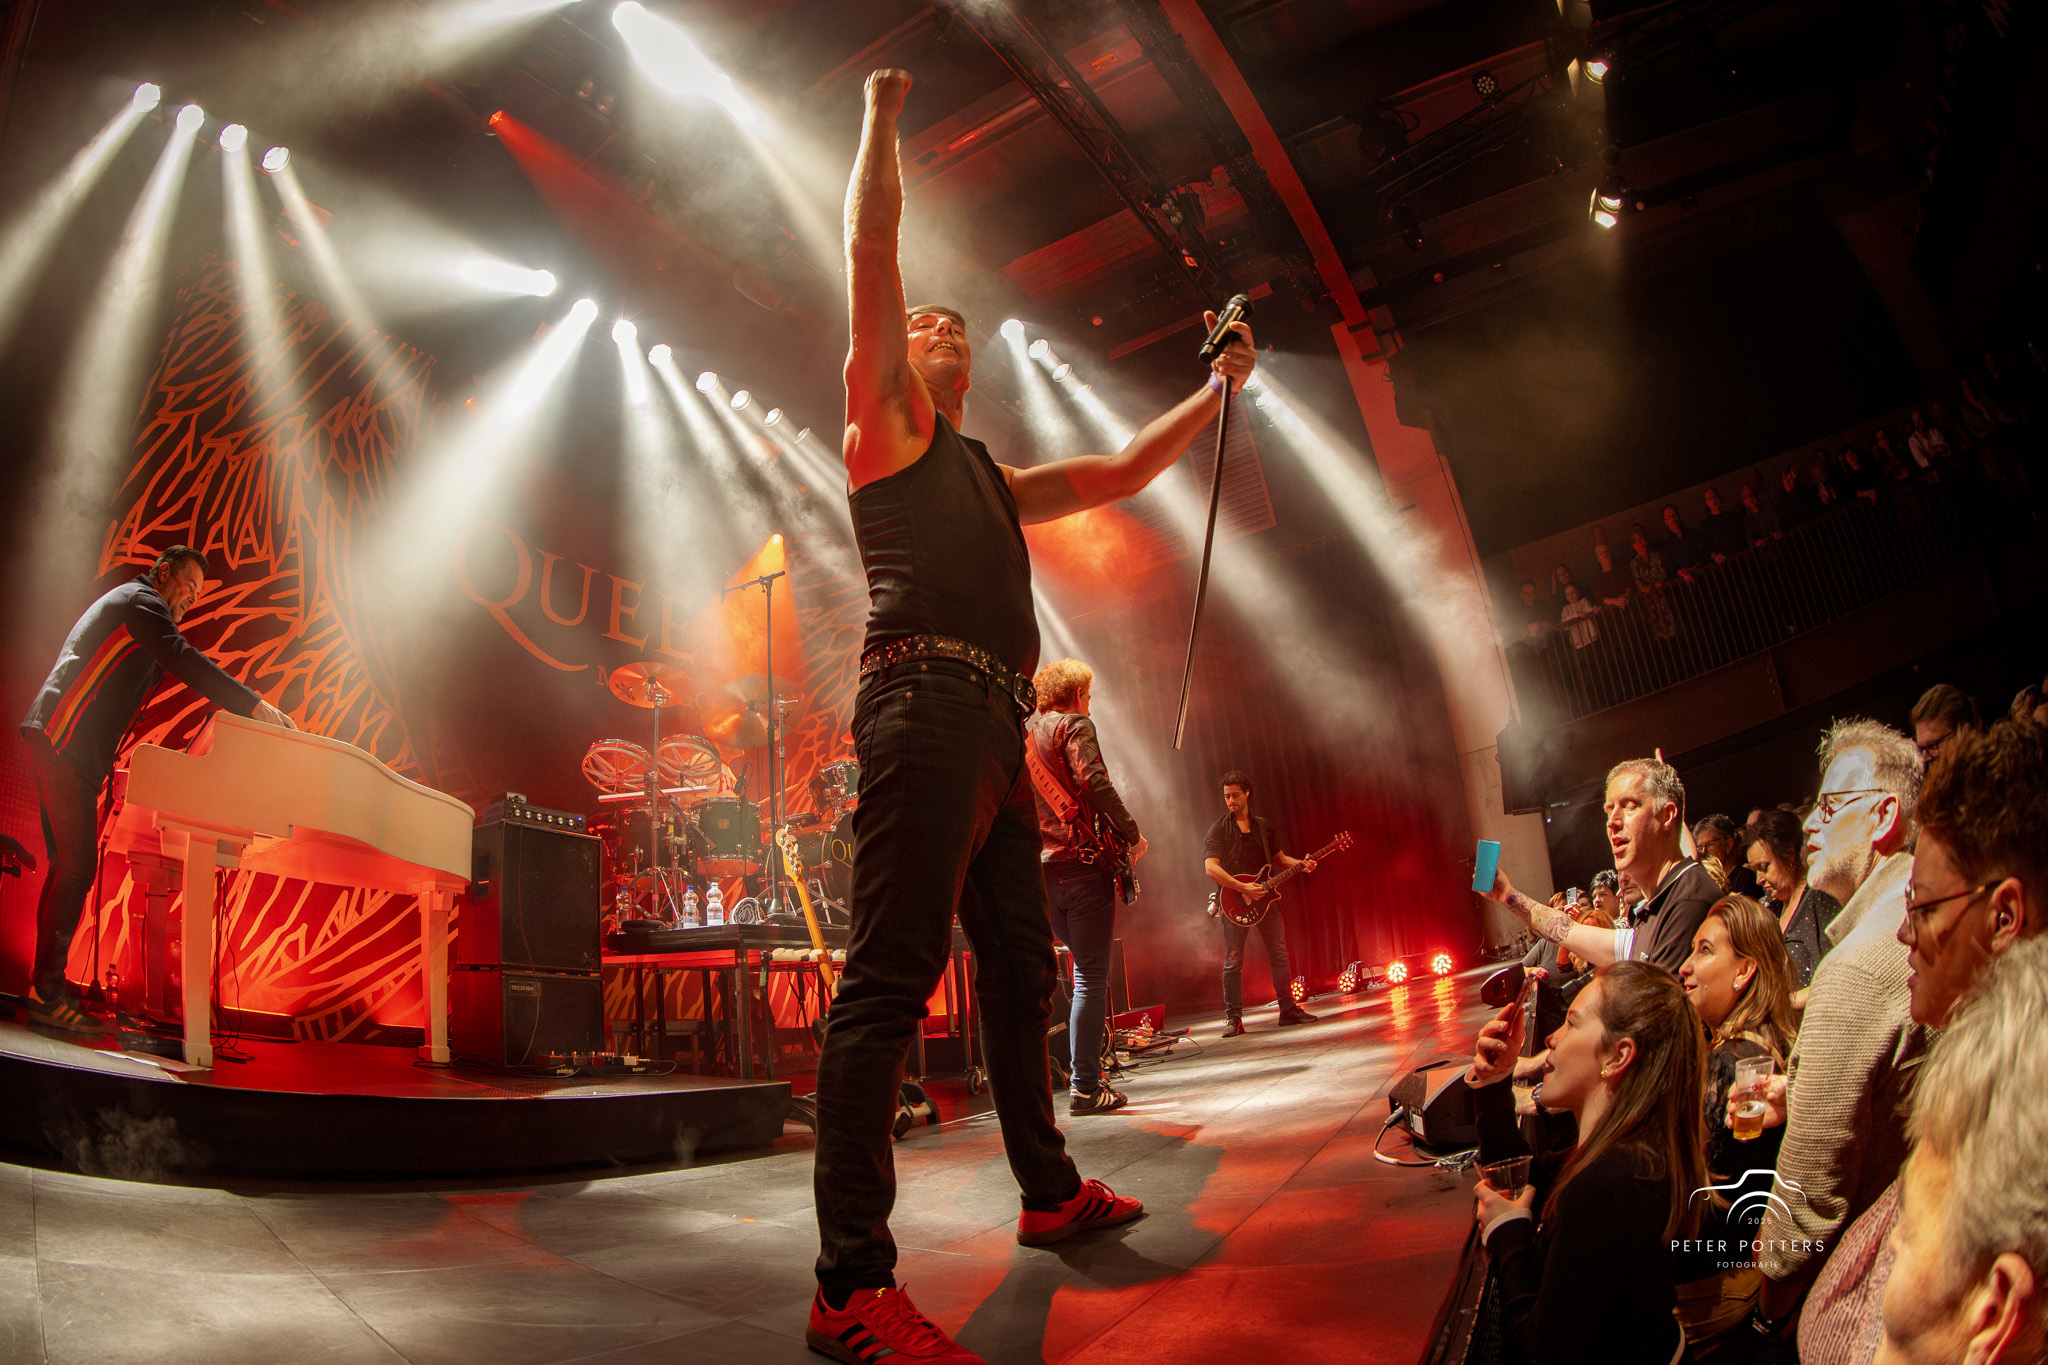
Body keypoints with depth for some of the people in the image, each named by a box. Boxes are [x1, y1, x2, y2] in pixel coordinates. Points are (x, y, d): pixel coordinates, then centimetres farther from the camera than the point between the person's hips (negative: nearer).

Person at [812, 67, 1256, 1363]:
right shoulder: (886, 419, 14)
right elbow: (871, 256, 6)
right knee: (891, 979, -16)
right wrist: (883, 119, 13)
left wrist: (1215, 394, 41)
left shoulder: (992, 479, 33)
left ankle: (1052, 1192, 28)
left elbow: (1118, 473, 39)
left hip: (996, 734, 9)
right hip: (927, 706, -9)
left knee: (1025, 973, 14)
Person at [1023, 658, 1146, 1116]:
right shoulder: (1075, 726, -2)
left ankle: (1088, 1067, 18)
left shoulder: (1020, 734, 19)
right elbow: (1094, 782, -17)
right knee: (1091, 978, -4)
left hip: (1037, 867, 7)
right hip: (1082, 860, -7)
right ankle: (1085, 1088, -3)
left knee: (1086, 968, 18)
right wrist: (1132, 836, -10)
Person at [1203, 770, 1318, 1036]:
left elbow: (1279, 857, 21)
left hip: (1265, 897, 4)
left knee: (1279, 955, 6)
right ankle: (1233, 1018, 2)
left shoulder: (1264, 826, 12)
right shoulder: (1219, 829, -3)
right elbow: (1211, 868, -14)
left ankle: (1288, 1009, 17)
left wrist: (1300, 864, 0)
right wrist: (1243, 888, -22)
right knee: (1233, 962, -4)